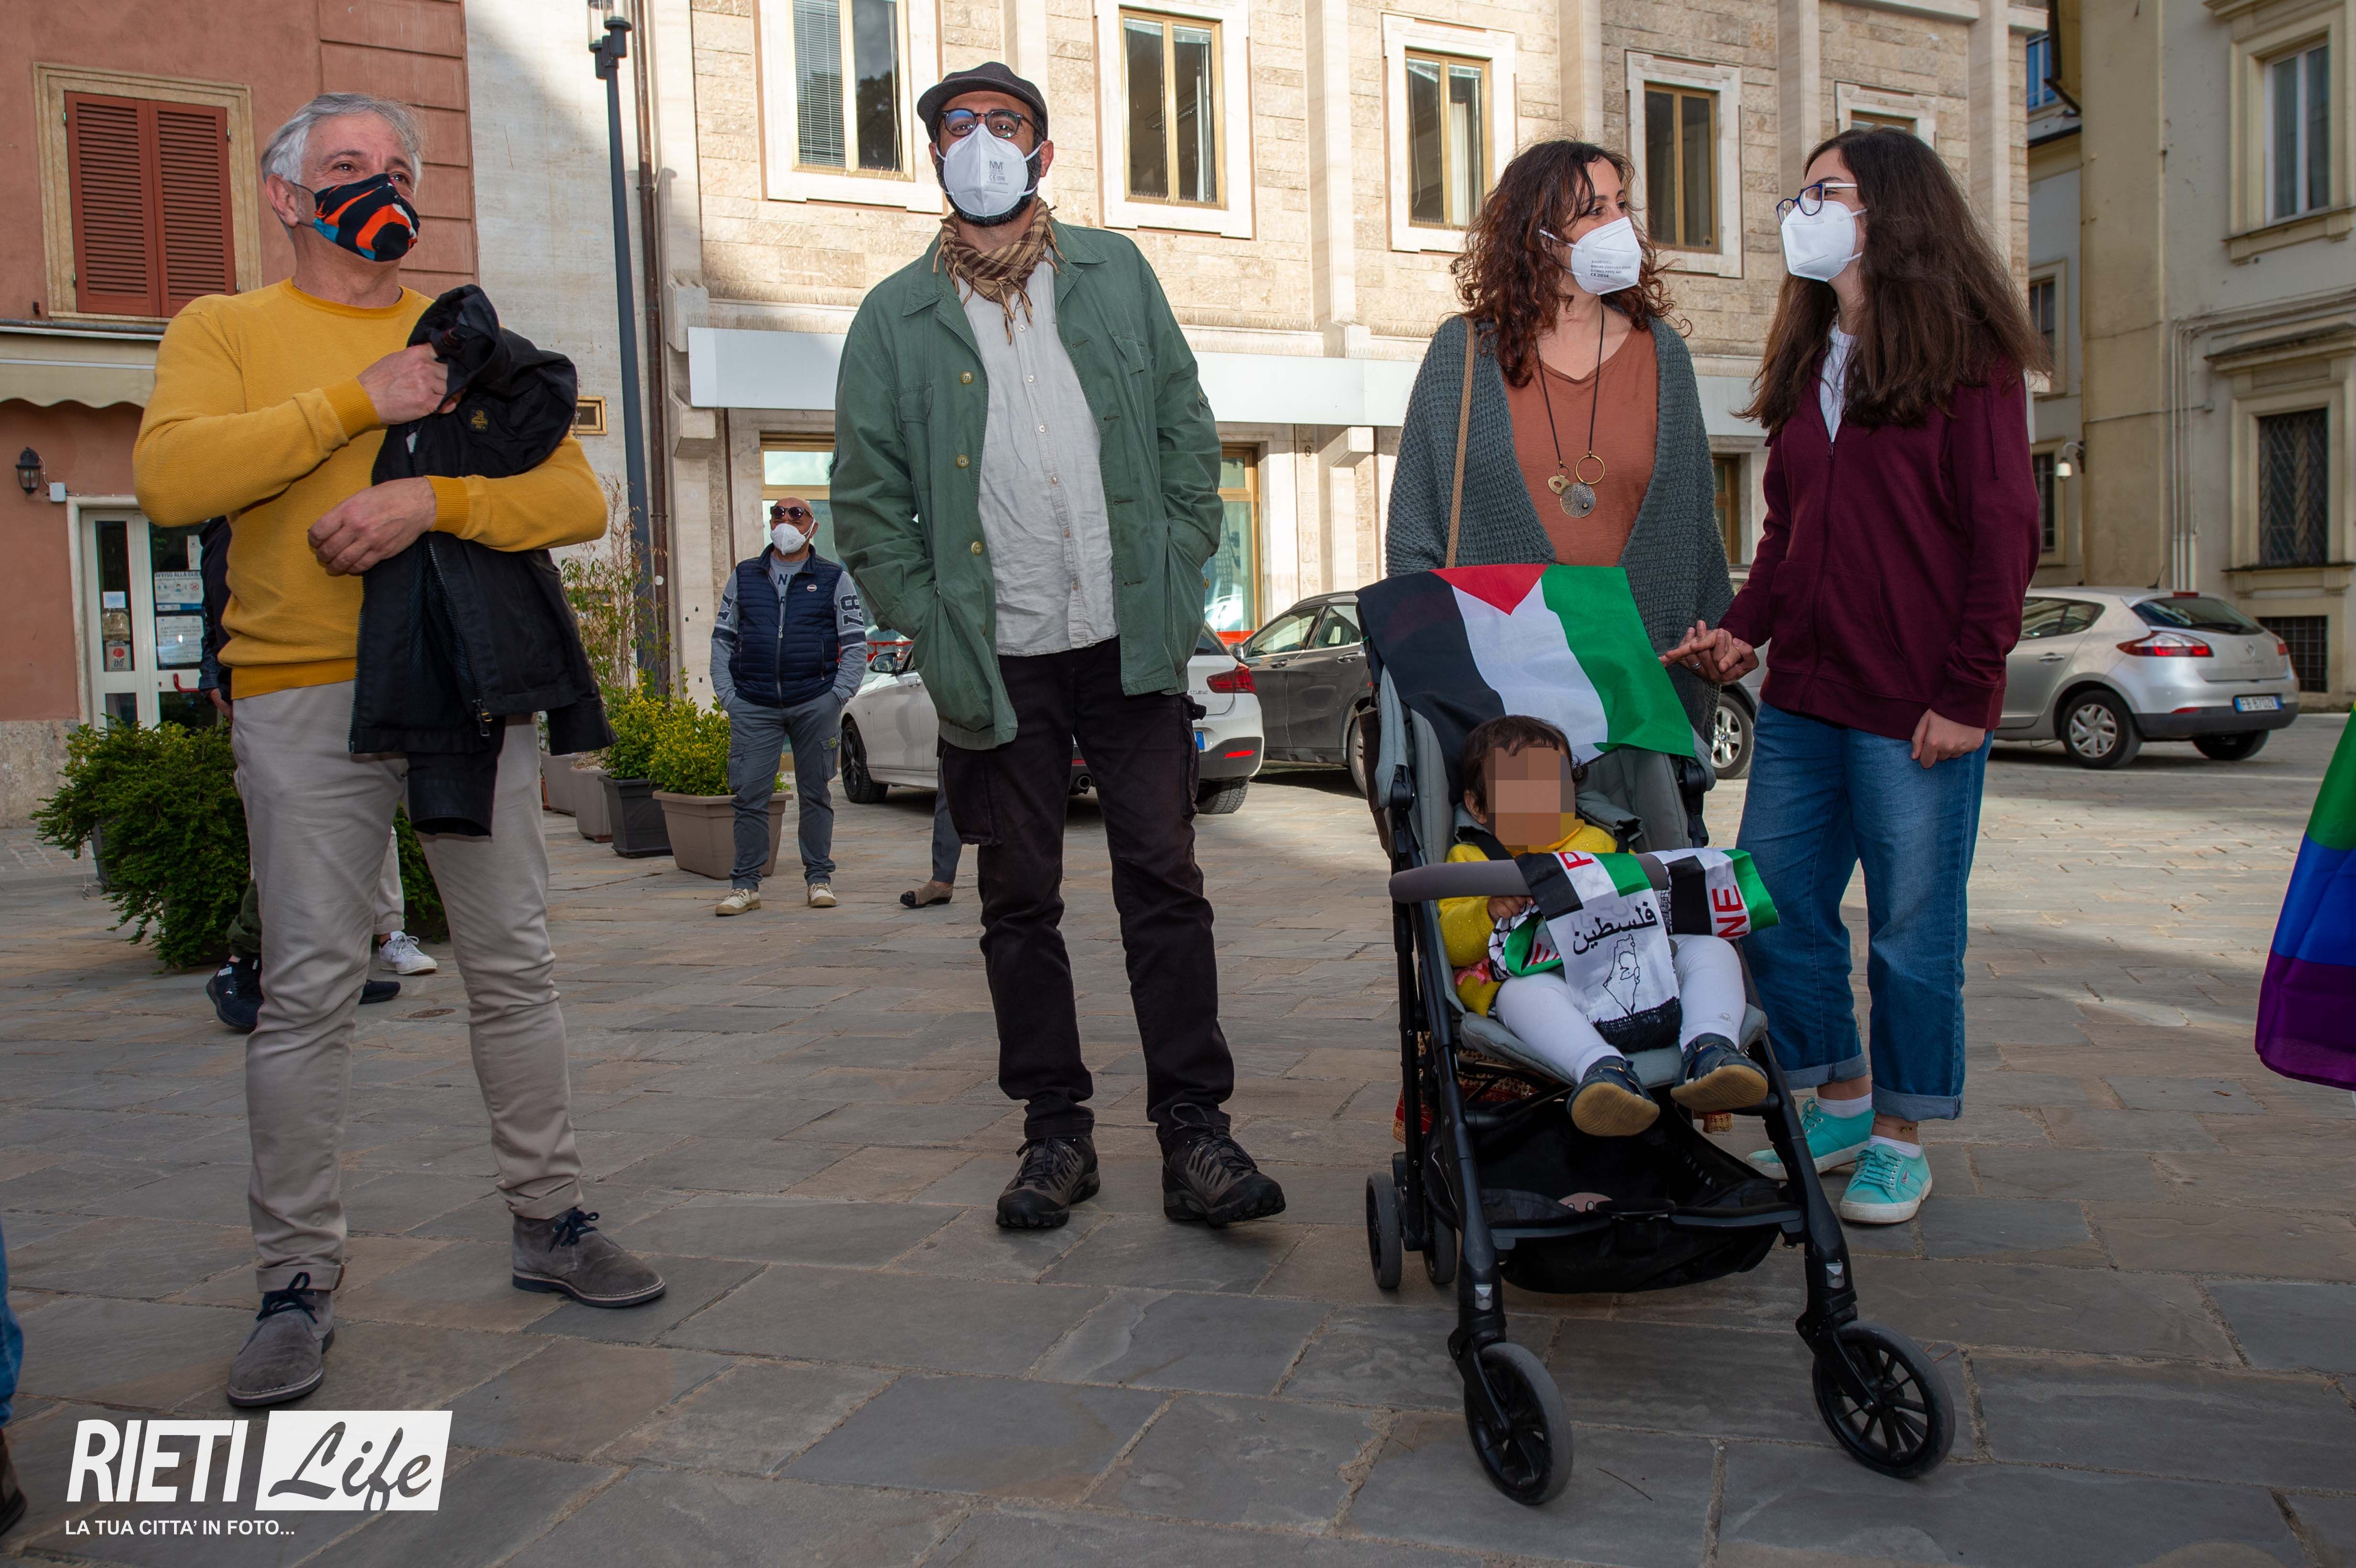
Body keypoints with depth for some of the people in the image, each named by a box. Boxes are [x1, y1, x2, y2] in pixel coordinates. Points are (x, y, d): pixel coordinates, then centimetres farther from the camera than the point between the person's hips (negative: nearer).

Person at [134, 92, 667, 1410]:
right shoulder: (225, 332, 9)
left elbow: (577, 498, 3)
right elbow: (171, 477, -11)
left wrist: (432, 498, -13)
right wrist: (355, 398, -11)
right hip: (307, 696, -2)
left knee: (516, 965, 6)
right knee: (311, 988, -4)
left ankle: (551, 1222, 18)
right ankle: (301, 1277, 8)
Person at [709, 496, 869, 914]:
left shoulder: (834, 579, 8)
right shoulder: (744, 577, 14)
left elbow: (856, 643, 6)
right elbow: (722, 639, 14)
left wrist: (838, 696, -5)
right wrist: (727, 695, 2)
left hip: (815, 704, -1)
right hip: (753, 706, 1)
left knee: (815, 793, 6)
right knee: (749, 796, -2)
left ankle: (819, 878, 15)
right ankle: (745, 884, 4)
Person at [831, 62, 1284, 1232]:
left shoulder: (1116, 274, 10)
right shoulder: (896, 317, 5)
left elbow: (1188, 434, 10)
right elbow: (867, 503, 4)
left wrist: (1178, 579, 1)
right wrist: (931, 628, -4)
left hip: (1130, 644, 0)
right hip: (996, 661, 0)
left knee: (1164, 882, -1)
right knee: (1020, 902, 7)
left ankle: (1191, 1130, 7)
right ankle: (1055, 1129, 19)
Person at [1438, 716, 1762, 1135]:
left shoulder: (1600, 843, 34)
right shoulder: (1471, 859, 21)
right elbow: (1449, 941, 6)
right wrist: (1491, 913, -16)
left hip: (1639, 976, 5)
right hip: (1549, 979, -4)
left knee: (1712, 949, -16)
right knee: (1523, 992, -39)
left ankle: (1709, 1047, -41)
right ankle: (1599, 1068, -62)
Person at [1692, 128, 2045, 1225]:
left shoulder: (1967, 354, -4)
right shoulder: (1809, 363, 15)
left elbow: (2003, 534, -9)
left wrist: (1966, 691, -14)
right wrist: (1744, 627, 3)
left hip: (1915, 709, -6)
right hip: (1802, 696, 7)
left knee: (1913, 931, 4)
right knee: (1774, 911, 9)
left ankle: (1901, 1139, 20)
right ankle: (1840, 1101, 28)